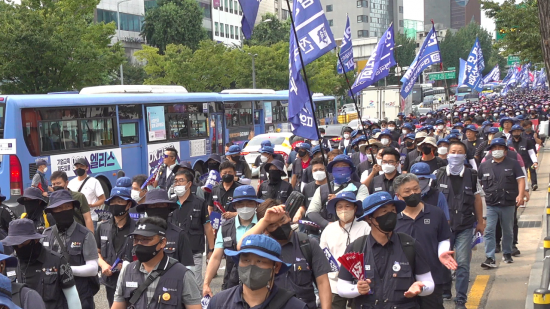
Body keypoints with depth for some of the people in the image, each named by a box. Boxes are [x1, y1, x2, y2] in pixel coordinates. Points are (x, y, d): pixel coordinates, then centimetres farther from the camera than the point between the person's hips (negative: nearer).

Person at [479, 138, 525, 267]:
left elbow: (521, 180, -4)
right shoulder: (484, 165, 7)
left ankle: (507, 253, 31)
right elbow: (477, 182, 18)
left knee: (508, 231, 13)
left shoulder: (513, 164, 3)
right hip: (491, 205, 0)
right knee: (489, 231, -9)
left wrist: (520, 195, -17)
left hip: (508, 204, 0)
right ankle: (490, 259, -10)